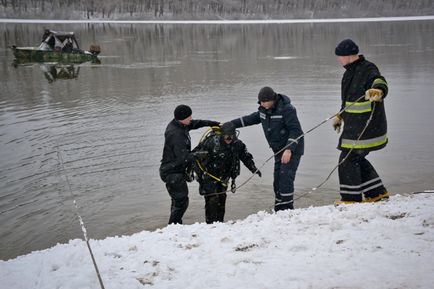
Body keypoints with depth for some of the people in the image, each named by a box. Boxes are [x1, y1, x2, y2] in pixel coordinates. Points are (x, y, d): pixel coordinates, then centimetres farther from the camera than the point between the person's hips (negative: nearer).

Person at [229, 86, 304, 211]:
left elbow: (296, 130, -22)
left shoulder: (286, 109, -19)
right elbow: (249, 119, 16)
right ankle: (279, 211, 16)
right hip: (279, 151, 8)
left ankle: (287, 209, -12)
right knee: (277, 181, 7)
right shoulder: (263, 110, 5)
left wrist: (289, 150, -30)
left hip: (292, 149, -8)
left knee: (286, 179, -17)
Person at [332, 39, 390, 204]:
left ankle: (351, 198, 7)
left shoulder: (368, 69, -15)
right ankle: (377, 193, 25)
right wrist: (340, 116, 34)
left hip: (365, 127, -10)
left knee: (348, 158, -5)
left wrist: (378, 91, -58)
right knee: (357, 158, 15)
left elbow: (380, 83, -35)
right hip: (354, 126, 10)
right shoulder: (350, 72, 15)